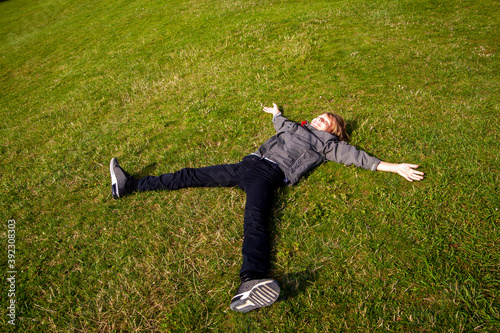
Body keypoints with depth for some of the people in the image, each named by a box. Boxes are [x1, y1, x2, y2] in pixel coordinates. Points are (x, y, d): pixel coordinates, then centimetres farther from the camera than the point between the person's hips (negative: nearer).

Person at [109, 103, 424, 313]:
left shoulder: (329, 145, 16)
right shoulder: (294, 127, 32)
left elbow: (358, 157, 11)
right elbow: (279, 123, 52)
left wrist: (396, 167, 6)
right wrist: (276, 112, 72)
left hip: (270, 174, -6)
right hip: (250, 164, 6)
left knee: (255, 220, -35)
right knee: (191, 176, 5)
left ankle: (251, 281, -55)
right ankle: (131, 185, 12)